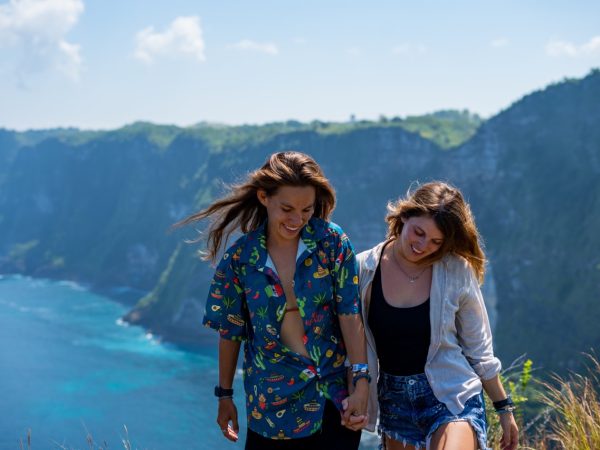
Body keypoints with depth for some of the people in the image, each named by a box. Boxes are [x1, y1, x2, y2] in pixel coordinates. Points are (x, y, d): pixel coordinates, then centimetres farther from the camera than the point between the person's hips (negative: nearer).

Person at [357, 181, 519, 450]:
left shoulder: (457, 272, -7)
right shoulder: (364, 269, -6)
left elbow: (479, 349, 3)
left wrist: (504, 408, 8)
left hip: (453, 398, -2)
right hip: (394, 402, 3)